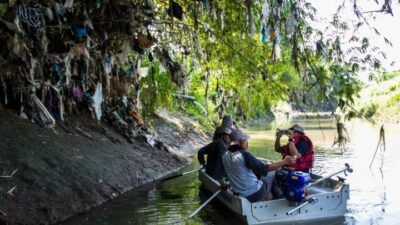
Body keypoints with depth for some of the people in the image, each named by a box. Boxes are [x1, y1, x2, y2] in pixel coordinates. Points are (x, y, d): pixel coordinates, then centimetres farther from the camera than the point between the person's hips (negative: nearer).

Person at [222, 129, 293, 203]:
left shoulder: (225, 156, -1)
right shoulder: (244, 154, -22)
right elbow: (264, 168, -17)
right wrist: (284, 162, -10)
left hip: (238, 193, 7)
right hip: (254, 194, -7)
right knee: (274, 175, 14)